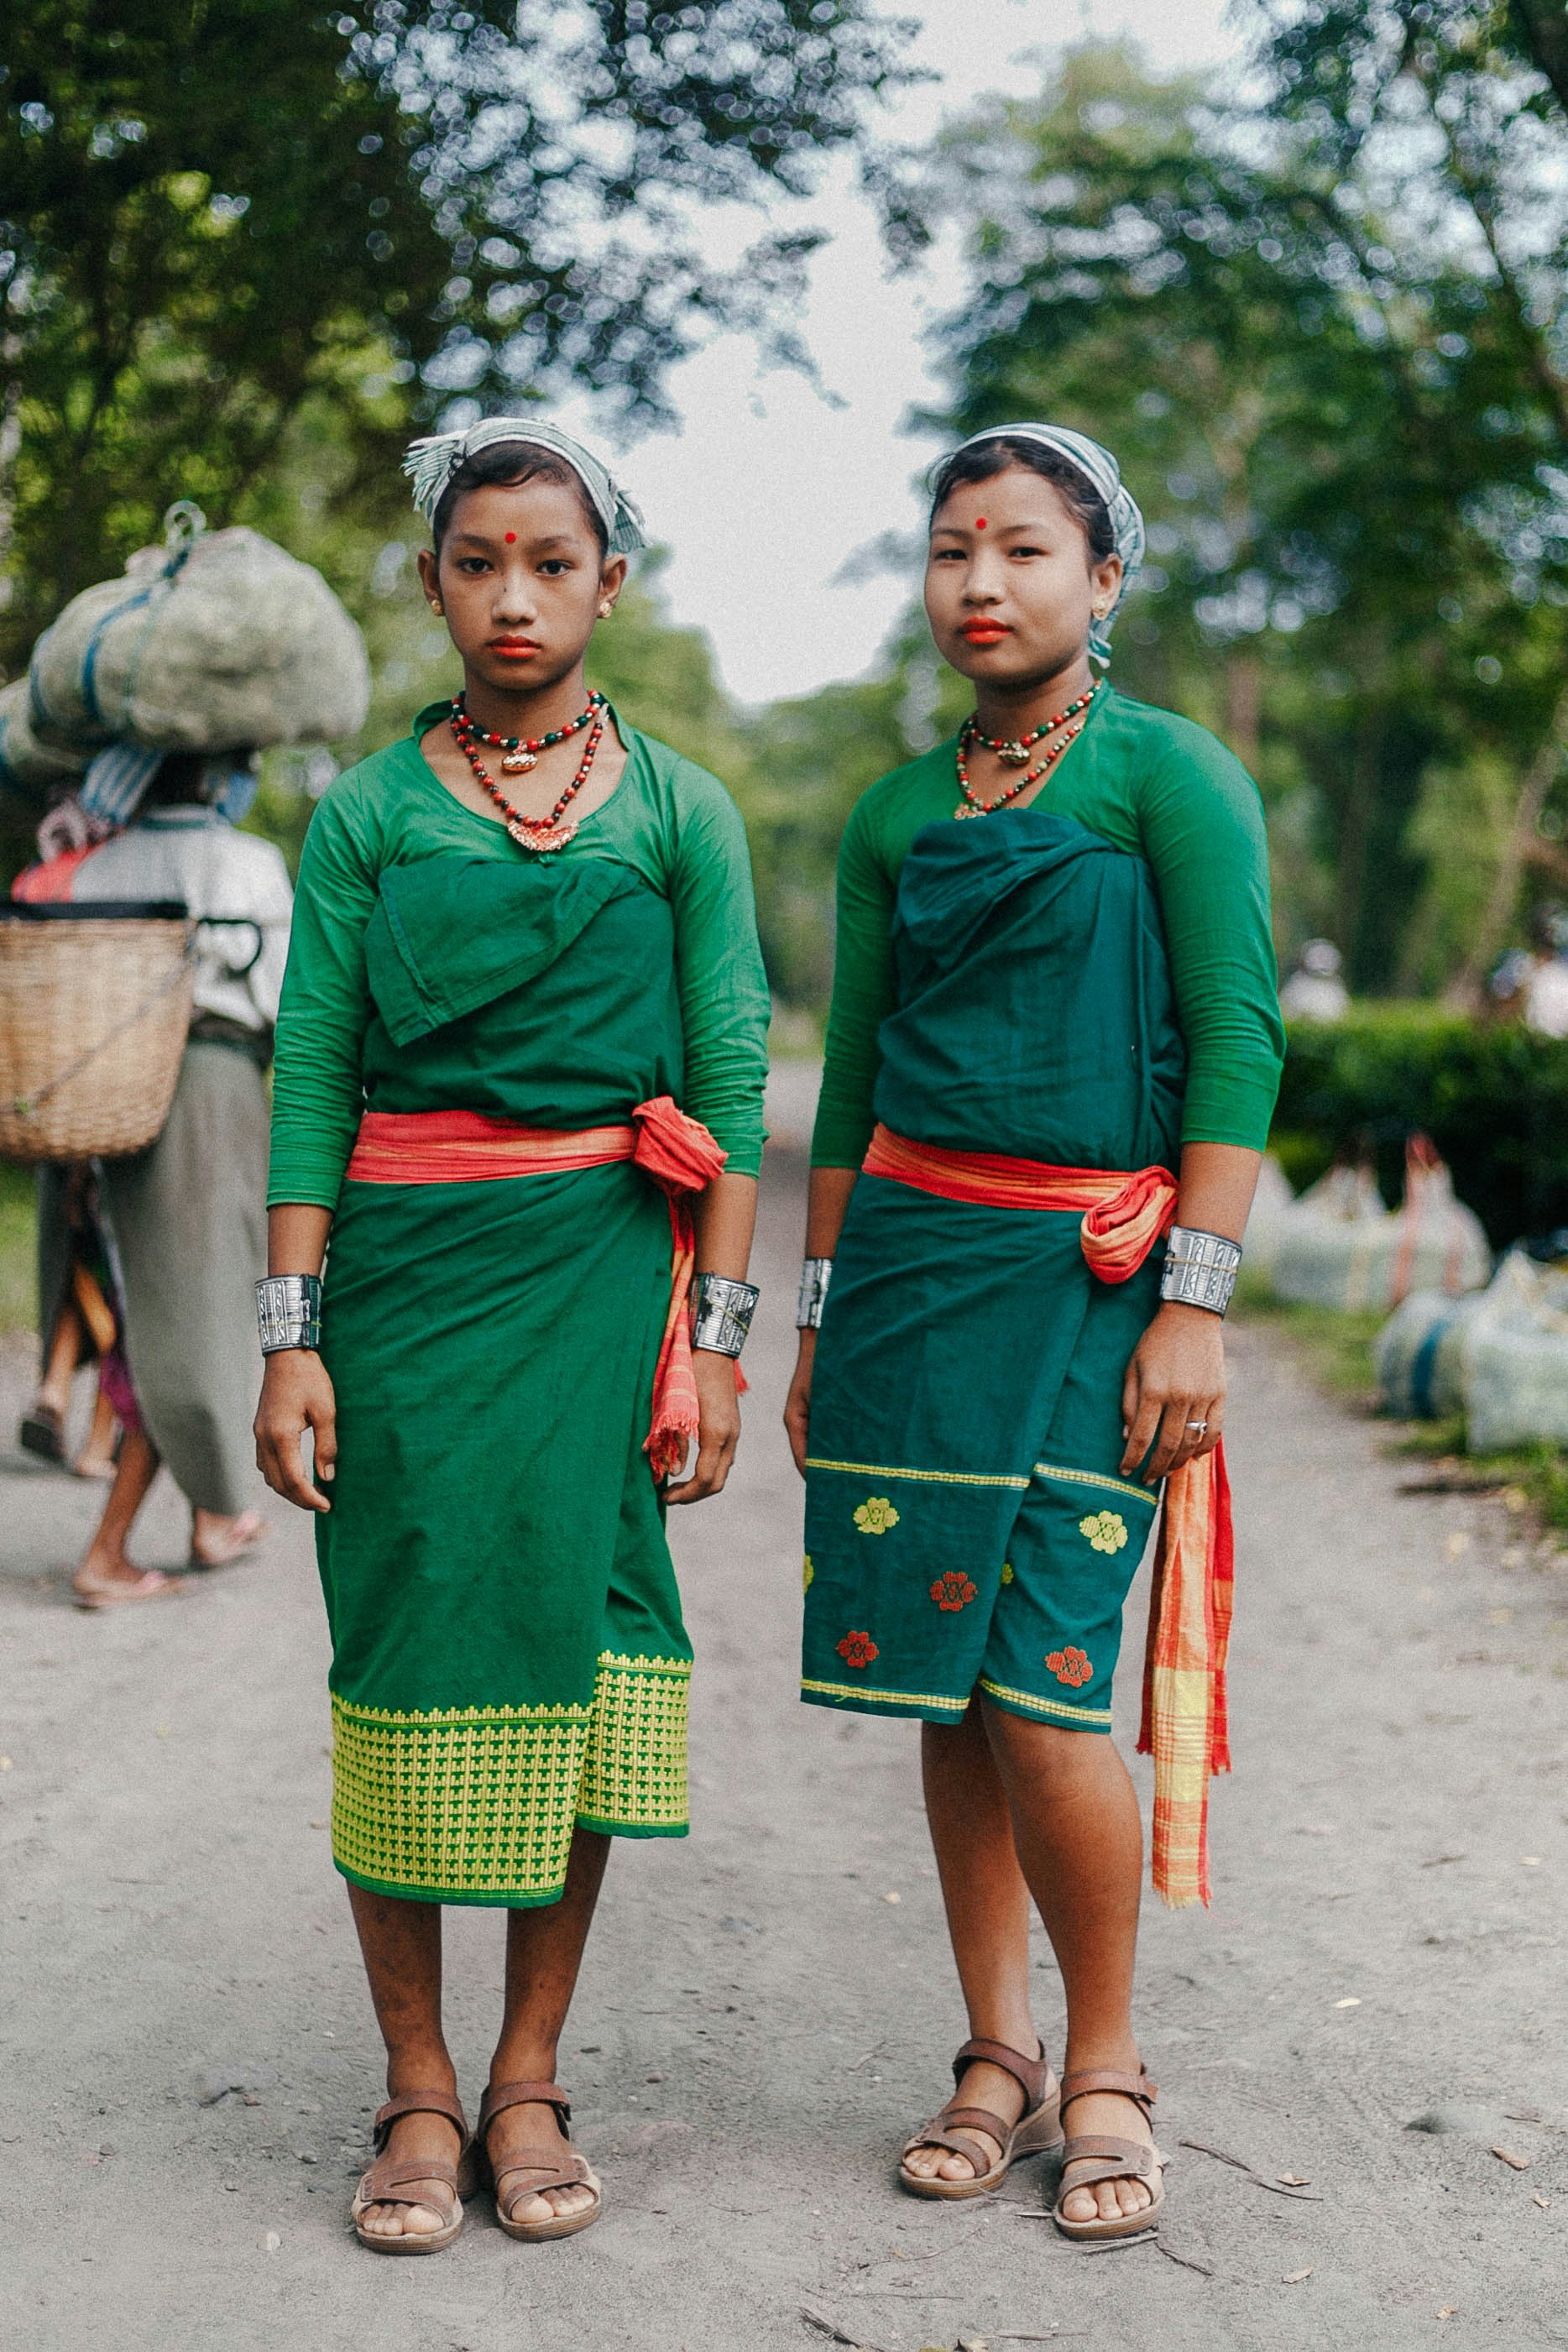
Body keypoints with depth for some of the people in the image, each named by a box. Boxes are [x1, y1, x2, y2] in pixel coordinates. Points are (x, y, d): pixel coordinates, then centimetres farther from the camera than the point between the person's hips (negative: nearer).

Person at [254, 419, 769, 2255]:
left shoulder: (678, 813, 7)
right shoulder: (365, 814, 7)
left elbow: (732, 1084, 4)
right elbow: (309, 1074, 3)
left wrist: (719, 1333, -2)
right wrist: (292, 1335, -3)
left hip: (601, 1266, 0)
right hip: (407, 1266, 0)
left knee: (571, 1633, -1)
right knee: (407, 1635, -1)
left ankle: (528, 2083, 12)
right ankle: (416, 2092, 11)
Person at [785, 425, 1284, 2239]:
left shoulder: (1166, 774, -2)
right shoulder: (894, 816, 13)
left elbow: (1237, 1041, -7)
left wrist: (1194, 1306, -14)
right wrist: (822, 1321, 14)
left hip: (1086, 1268, -5)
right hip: (908, 1256, 5)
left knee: (1044, 1688, -10)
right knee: (945, 1684, 5)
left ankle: (1105, 2072, 8)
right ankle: (996, 2058, 19)